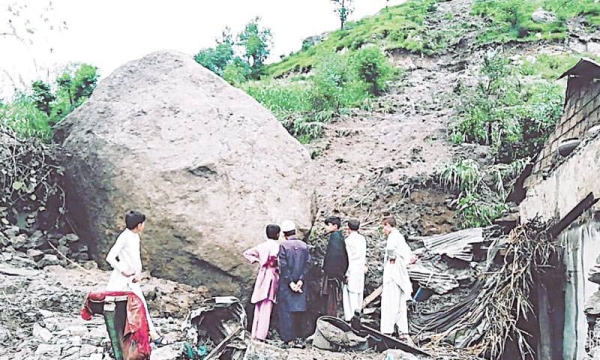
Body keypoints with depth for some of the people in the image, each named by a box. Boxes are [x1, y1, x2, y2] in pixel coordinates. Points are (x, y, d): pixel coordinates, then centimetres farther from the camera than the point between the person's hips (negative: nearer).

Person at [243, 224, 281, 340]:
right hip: (271, 276, -6)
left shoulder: (261, 246, 8)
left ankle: (255, 333, 15)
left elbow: (246, 253, 10)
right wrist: (273, 264, -13)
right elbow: (273, 255, -33)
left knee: (259, 306, 12)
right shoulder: (277, 246, -11)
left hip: (261, 276, 6)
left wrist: (256, 260, 7)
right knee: (266, 307, -3)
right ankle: (261, 334, -5)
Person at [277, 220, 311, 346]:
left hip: (286, 283, -4)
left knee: (286, 310, 4)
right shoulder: (304, 245, 0)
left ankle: (289, 338, 7)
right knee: (299, 308, 16)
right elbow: (308, 264, -5)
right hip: (299, 283, 4)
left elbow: (284, 266, -16)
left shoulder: (283, 245, -12)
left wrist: (290, 282, -12)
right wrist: (300, 280, -8)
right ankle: (298, 335, 25)